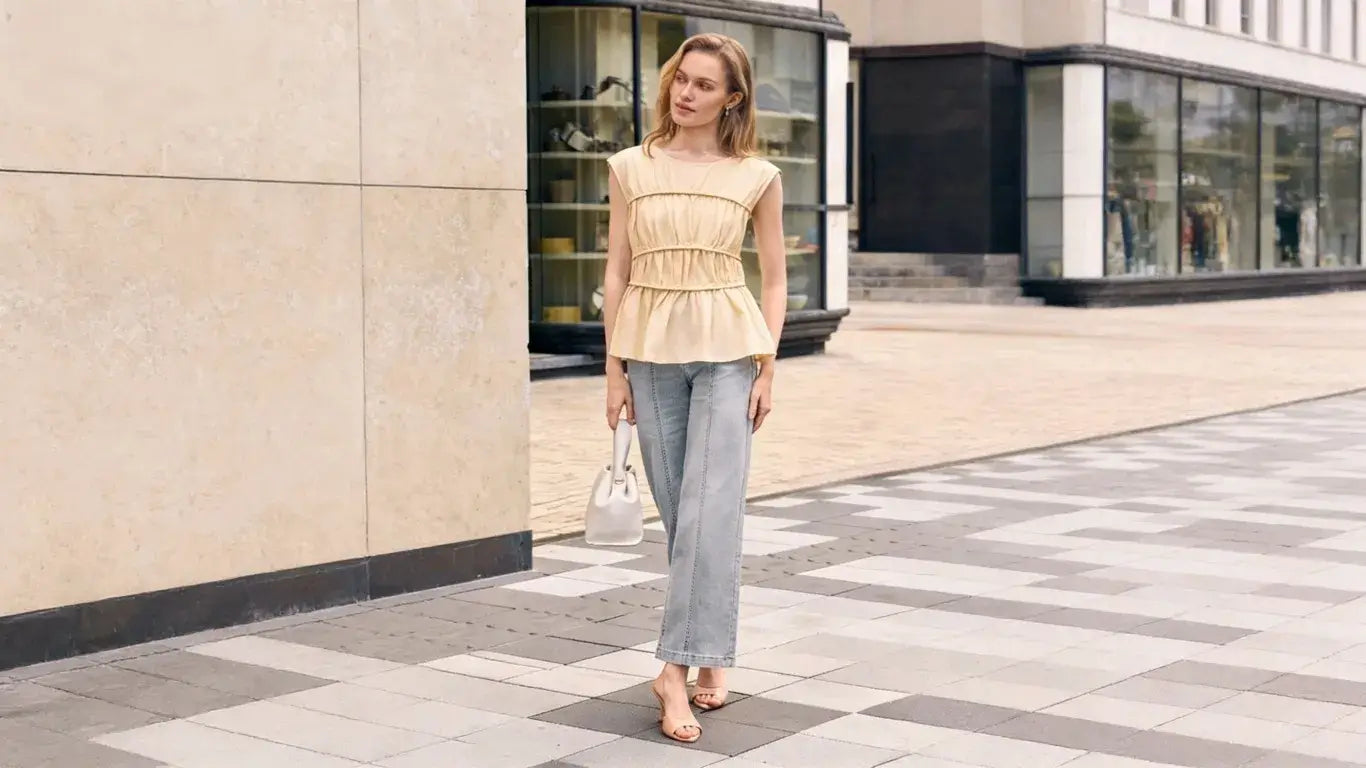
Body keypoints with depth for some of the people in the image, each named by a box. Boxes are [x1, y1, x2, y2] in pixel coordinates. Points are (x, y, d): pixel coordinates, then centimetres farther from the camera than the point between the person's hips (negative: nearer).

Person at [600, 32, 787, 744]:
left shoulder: (756, 177, 2)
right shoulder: (631, 168, 5)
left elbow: (774, 278, 6)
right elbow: (617, 271, 6)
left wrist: (767, 369, -1)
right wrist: (614, 369, 2)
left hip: (726, 347, -2)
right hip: (650, 347, 2)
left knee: (710, 508, -11)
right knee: (680, 512, 7)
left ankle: (678, 667, -9)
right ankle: (711, 653, 21)